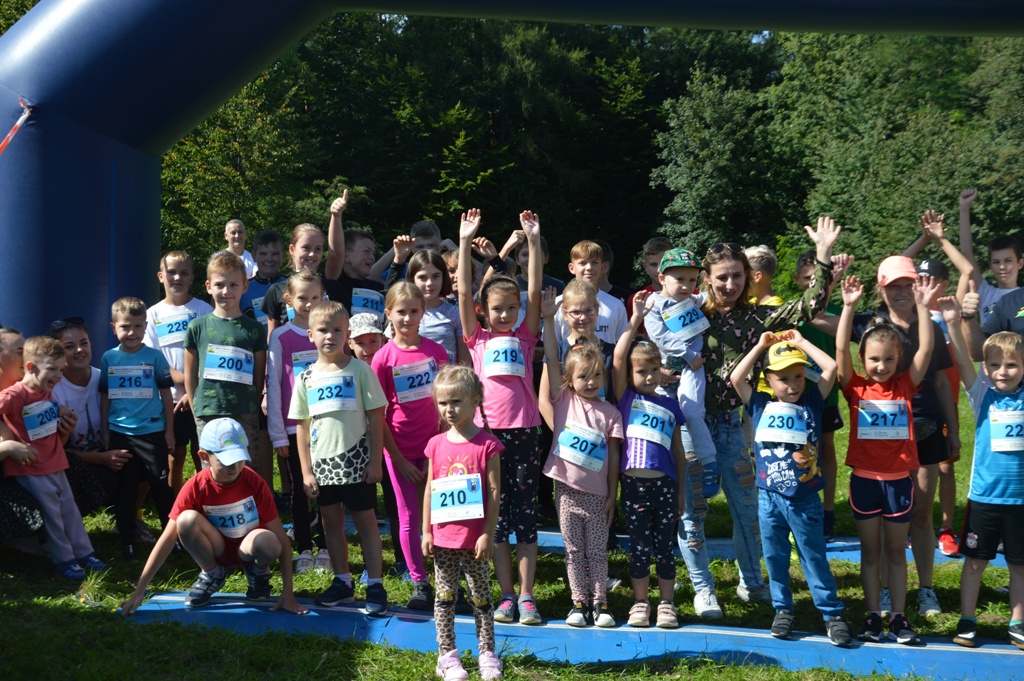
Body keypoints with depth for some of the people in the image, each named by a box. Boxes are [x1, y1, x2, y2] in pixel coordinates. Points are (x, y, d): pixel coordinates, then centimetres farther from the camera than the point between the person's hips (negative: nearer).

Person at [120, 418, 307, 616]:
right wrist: (139, 591, -23)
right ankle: (211, 574, -1)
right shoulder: (195, 487, -19)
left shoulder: (254, 483, -21)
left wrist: (287, 592, -26)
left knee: (267, 542, -37)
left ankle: (258, 572, 1)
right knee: (187, 520, -30)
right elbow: (167, 539, -19)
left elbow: (281, 539, -20)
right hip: (216, 549, 1)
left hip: (247, 547, -1)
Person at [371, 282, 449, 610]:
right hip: (401, 450, -1)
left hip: (435, 446, 1)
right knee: (409, 518, 6)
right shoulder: (384, 358, -6)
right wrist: (398, 458, -6)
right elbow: (377, 414, -5)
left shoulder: (436, 351, 0)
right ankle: (420, 584, 16)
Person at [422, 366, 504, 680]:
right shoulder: (437, 444, 3)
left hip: (475, 537, -3)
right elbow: (430, 490, 7)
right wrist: (426, 531, 4)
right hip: (443, 536, 3)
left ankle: (487, 653, 15)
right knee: (445, 596, 9)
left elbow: (494, 492, -9)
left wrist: (487, 534, -12)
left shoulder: (487, 444, -8)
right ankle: (447, 655, 17)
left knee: (481, 595, 6)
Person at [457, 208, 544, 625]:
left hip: (523, 433, 0)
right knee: (497, 518, 5)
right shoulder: (477, 339, 6)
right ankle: (506, 595, 12)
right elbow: (464, 294, -1)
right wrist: (465, 242, -6)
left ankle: (526, 596, 8)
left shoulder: (525, 337, 8)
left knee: (525, 515, 3)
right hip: (488, 431, 0)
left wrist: (533, 240, -5)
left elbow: (535, 291, 1)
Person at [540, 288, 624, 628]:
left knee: (597, 551, 6)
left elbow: (613, 456, 2)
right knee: (573, 550, 7)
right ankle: (579, 603, 15)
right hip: (567, 488, 0)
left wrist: (612, 496, 0)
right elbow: (551, 360, -8)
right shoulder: (563, 401, -1)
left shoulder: (610, 413, 0)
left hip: (596, 492, 0)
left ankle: (600, 602, 15)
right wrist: (548, 319, -15)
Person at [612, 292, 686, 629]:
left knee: (664, 547, 8)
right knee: (639, 547, 7)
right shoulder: (626, 398, 3)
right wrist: (635, 320, -13)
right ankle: (640, 603, 19)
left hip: (664, 484, 2)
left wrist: (681, 490, 11)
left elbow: (678, 450, 12)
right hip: (633, 483, -1)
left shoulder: (670, 405, 9)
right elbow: (618, 359, -10)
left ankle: (666, 604, 18)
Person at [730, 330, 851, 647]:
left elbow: (831, 368, -7)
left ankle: (833, 614, 12)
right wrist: (761, 346, -1)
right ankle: (782, 610, 24)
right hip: (769, 498, 1)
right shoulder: (761, 405, 3)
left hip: (805, 499, -1)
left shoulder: (812, 402, 1)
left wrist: (801, 342, -1)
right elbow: (736, 378, -6)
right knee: (775, 558, 10)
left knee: (814, 559, 5)